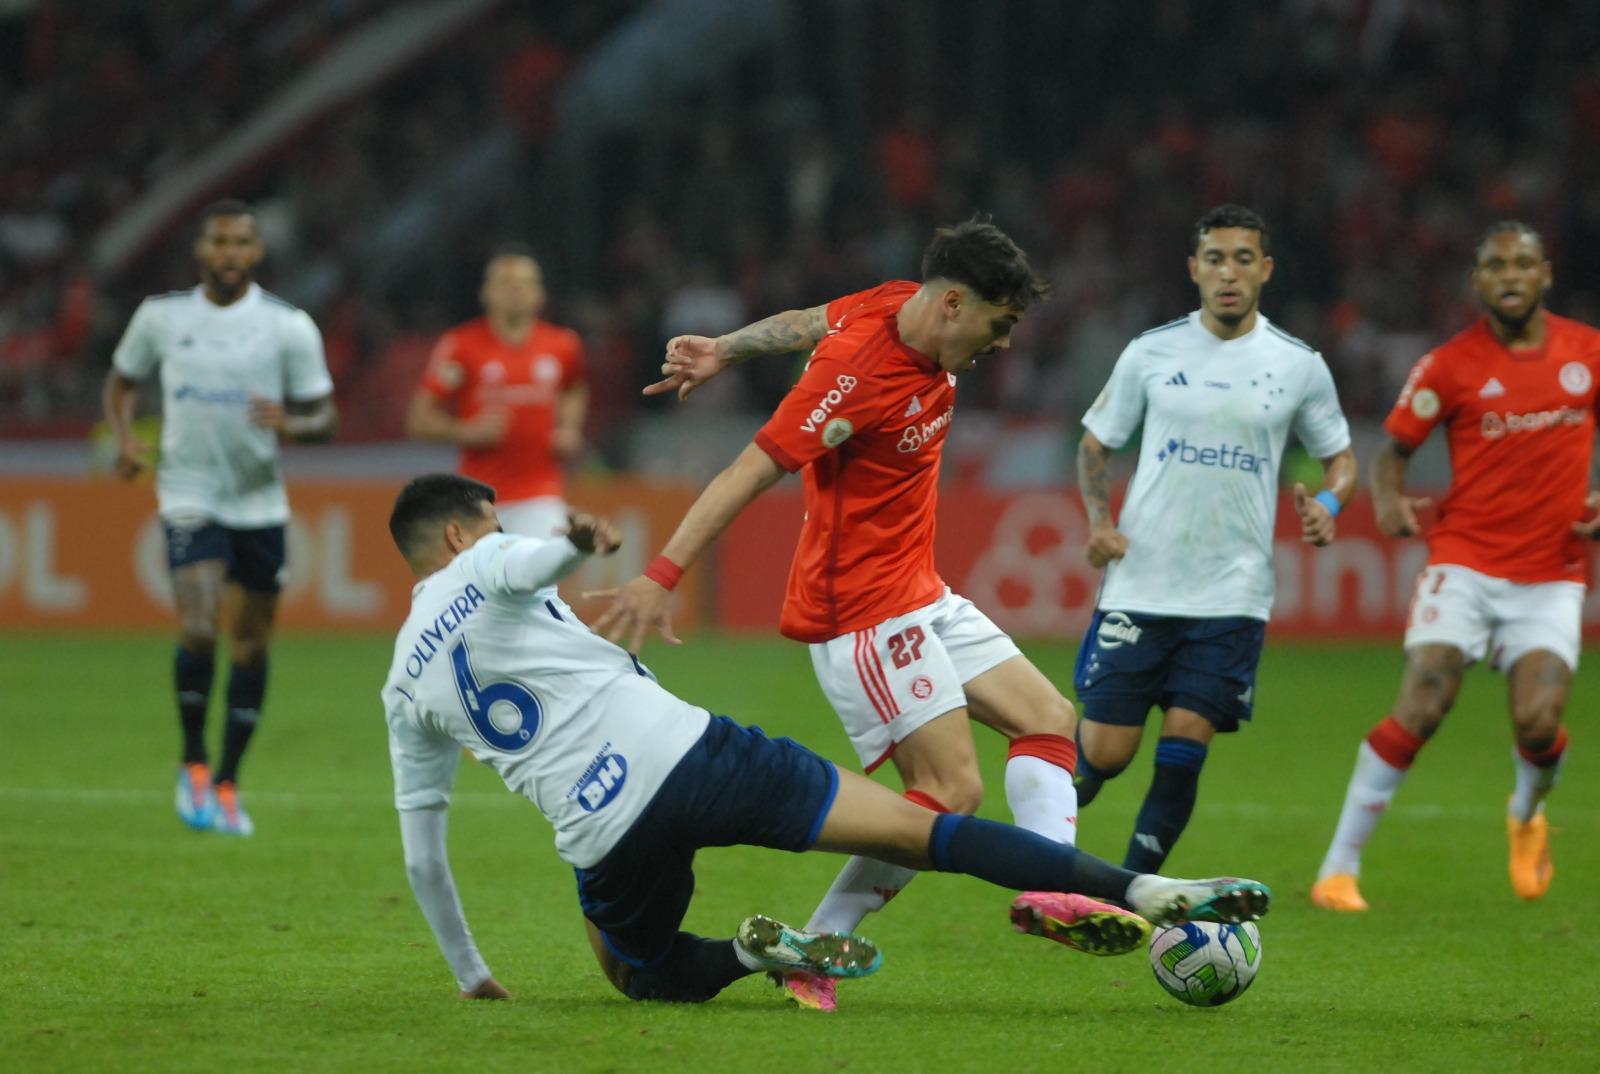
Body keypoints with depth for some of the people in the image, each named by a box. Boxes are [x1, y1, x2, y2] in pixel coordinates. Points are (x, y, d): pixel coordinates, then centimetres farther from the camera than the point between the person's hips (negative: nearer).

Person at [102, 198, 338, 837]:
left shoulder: (289, 327, -4)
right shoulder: (160, 316, 1)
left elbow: (324, 417, 0)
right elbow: (122, 380, 16)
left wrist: (290, 424, -23)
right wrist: (124, 438, -3)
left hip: (261, 502, 1)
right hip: (189, 495, -1)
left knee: (252, 645, 7)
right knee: (198, 629, -20)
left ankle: (226, 784, 22)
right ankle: (193, 764, 2)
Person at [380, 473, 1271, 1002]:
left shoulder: (405, 687, 19)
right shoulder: (487, 567, 12)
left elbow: (421, 853, 22)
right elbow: (528, 562, -17)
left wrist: (472, 975, 31)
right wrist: (578, 544, -38)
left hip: (604, 836, 2)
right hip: (686, 752, -2)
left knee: (643, 976, 31)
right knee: (917, 831, 0)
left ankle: (748, 953, -4)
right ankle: (1144, 891, -14)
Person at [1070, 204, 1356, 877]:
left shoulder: (1298, 366, 4)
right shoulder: (1151, 353, 3)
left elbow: (1340, 455, 15)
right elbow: (1096, 444, 13)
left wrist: (1328, 502, -7)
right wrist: (1099, 520, -4)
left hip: (1232, 594, 0)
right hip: (1139, 586, 0)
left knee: (1184, 750, -7)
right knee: (1104, 752, -4)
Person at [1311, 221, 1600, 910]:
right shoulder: (1449, 365, -2)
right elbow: (1394, 448, 5)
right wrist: (1389, 502, -16)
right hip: (1465, 562, -1)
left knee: (1538, 725, -14)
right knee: (1420, 709, -17)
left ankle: (1527, 812, 24)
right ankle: (1338, 870, -8)